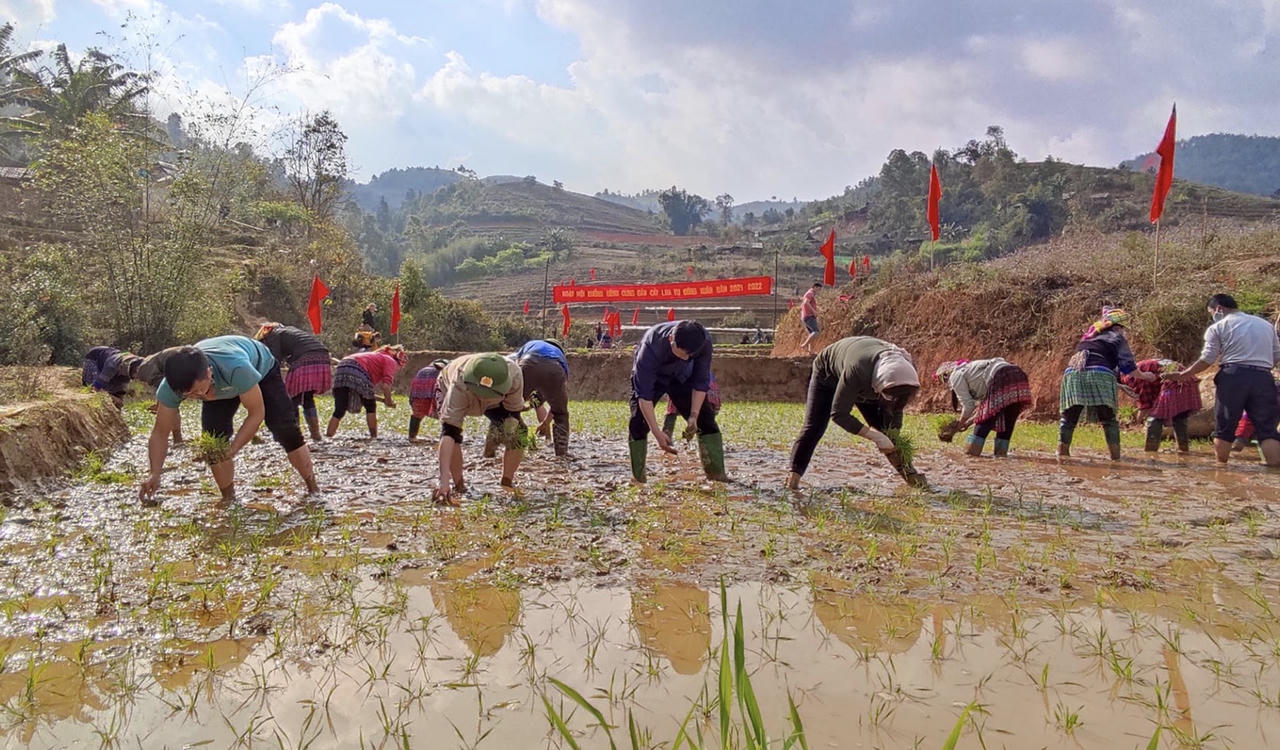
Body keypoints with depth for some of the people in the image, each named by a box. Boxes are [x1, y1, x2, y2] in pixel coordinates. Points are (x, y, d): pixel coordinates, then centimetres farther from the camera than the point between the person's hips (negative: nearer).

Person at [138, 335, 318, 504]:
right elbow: (160, 433, -25)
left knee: (284, 429, -17)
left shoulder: (236, 367, -49)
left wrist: (232, 450, -44)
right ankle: (228, 498, 2)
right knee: (213, 436, -17)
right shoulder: (171, 386, -35)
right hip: (221, 385, 3)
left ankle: (313, 489, -1)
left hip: (262, 369, -3)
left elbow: (257, 413, -35)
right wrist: (154, 474, -37)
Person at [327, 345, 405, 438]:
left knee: (339, 410, 4)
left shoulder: (378, 356, 36)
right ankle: (373, 437, 14)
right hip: (357, 372, -7)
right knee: (370, 407, 12)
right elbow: (386, 385, -4)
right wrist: (389, 402, 8)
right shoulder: (391, 362, 11)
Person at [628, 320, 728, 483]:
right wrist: (657, 433, -40)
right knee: (638, 422, -18)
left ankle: (717, 473, 0)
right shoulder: (651, 348, -42)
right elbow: (644, 395, -37)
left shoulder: (704, 341, -32)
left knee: (706, 418, -6)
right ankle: (637, 479, -9)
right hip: (649, 377, -3)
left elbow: (701, 382, -19)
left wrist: (694, 415, -27)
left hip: (682, 377, 3)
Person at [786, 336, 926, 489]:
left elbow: (896, 408, -12)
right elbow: (838, 414, -40)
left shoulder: (906, 369, -30)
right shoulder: (857, 371, -48)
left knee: (886, 428, -1)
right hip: (827, 373, -5)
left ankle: (909, 474, 9)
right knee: (814, 427, -17)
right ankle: (794, 474, -17)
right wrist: (875, 436, -41)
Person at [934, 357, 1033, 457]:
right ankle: (1001, 451, 16)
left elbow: (968, 406, 6)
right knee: (1007, 419, 16)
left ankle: (972, 450, 4)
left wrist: (958, 426, 18)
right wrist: (969, 422, 30)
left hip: (1001, 379, -9)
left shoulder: (956, 376, 9)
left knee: (985, 419, 1)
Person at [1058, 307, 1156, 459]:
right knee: (1108, 420, 6)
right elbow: (1127, 365, 4)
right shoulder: (1117, 338, 14)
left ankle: (1062, 453, 5)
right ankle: (1115, 458, 3)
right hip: (1099, 374, -4)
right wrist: (1144, 376, 22)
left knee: (1068, 418, 11)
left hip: (1071, 372, 4)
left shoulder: (1088, 337, 32)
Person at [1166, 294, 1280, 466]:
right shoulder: (1266, 325, 20)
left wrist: (1182, 375, 6)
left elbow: (1207, 360, -2)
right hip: (1263, 378, 3)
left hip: (1233, 375, -3)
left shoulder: (1217, 327, 5)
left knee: (1224, 427, 6)